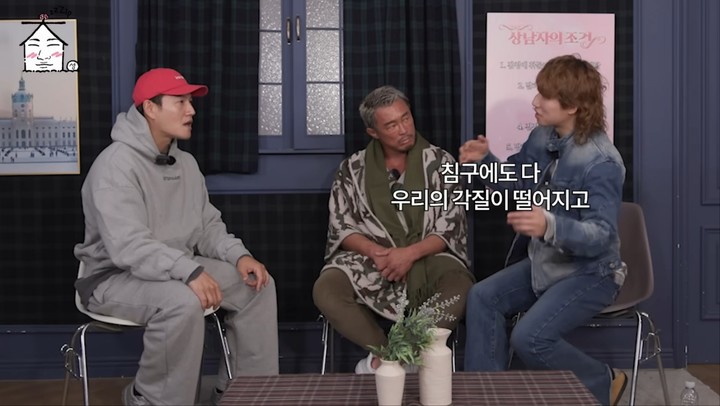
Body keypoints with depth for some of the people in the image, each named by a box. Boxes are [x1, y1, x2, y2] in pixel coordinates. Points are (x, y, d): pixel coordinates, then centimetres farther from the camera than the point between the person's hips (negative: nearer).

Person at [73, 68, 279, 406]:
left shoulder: (186, 163, 8)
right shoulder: (117, 163, -20)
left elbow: (207, 226, 8)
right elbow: (128, 246, -31)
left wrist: (239, 255, -11)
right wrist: (190, 272, -40)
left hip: (176, 269, 9)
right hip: (115, 277, -8)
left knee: (257, 284, -3)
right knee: (183, 301, -36)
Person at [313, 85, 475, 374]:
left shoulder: (439, 162, 4)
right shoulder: (353, 169, 7)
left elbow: (451, 228, -2)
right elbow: (341, 228, 4)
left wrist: (410, 253, -19)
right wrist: (376, 251, -16)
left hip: (428, 258, -1)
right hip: (371, 258, 1)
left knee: (459, 288, -34)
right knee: (325, 290, -28)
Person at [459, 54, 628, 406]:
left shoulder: (601, 162, -26)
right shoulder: (542, 138, -2)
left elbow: (600, 236, -33)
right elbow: (515, 185, 12)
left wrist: (549, 226, -52)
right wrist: (484, 160, -8)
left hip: (591, 272, -8)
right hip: (545, 262, 8)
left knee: (529, 338, -23)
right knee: (482, 297, -9)